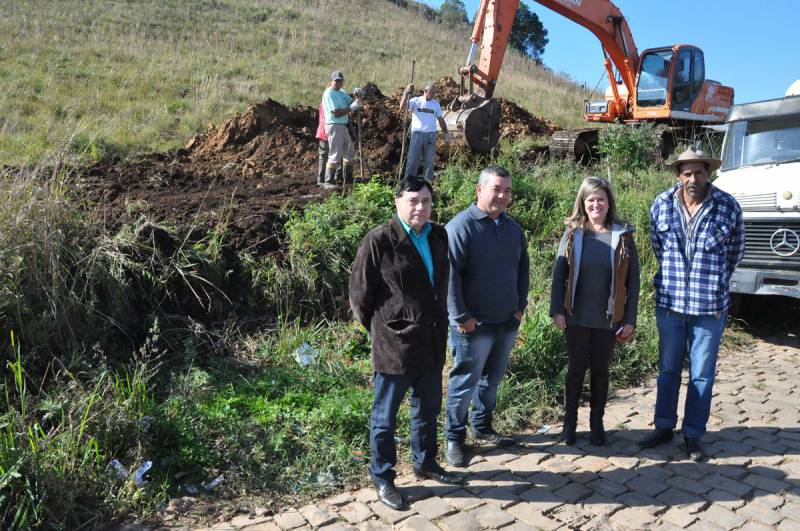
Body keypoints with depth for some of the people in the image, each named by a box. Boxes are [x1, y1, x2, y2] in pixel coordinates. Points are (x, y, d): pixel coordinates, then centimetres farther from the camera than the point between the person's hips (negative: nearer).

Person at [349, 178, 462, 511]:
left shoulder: (438, 237, 5)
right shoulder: (379, 241, -15)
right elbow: (359, 295, -8)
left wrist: (439, 326, 15)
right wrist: (381, 331, -1)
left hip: (432, 343, 7)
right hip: (394, 346, -6)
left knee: (428, 410, 22)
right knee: (385, 416, 10)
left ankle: (425, 464, 42)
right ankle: (382, 478, 28)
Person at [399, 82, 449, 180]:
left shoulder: (436, 104, 13)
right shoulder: (416, 101, 2)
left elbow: (441, 119, 19)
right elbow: (402, 108, -12)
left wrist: (446, 132, 15)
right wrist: (406, 94, -22)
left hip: (431, 135, 3)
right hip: (417, 134, -3)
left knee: (429, 161, 6)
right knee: (413, 160, -4)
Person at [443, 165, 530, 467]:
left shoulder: (513, 228, 10)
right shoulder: (461, 226, -14)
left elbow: (522, 269, 19)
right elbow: (449, 275, -18)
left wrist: (520, 306, 13)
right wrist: (461, 317, -18)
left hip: (507, 322, 7)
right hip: (474, 325, -6)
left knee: (492, 379, 18)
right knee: (465, 382, 4)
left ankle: (482, 426, 35)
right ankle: (454, 438, 19)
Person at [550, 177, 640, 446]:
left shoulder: (622, 235, -4)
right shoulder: (572, 234, -2)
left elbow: (633, 279, -1)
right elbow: (559, 273, -1)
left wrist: (630, 318, -3)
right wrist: (556, 310, -8)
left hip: (608, 319, 0)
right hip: (576, 318, 0)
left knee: (601, 371, 13)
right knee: (576, 369, 11)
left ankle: (597, 423, 30)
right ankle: (569, 422, 27)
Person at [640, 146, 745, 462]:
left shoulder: (728, 207, -7)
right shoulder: (661, 205, -2)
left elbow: (735, 251, 8)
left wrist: (715, 282, 14)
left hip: (710, 306, -2)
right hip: (669, 303, 2)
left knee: (702, 375, 7)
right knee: (668, 370, 14)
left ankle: (693, 436, 21)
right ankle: (664, 427, 29)